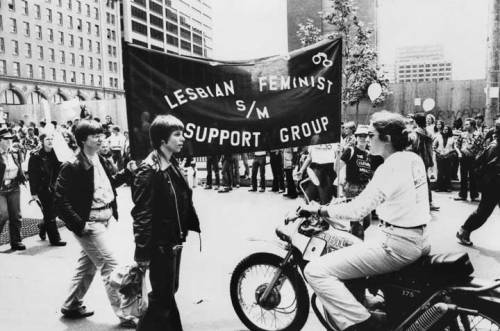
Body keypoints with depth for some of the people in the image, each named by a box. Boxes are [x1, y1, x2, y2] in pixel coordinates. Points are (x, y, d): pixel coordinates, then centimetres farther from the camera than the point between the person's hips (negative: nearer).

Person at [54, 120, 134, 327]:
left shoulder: (98, 160, 5)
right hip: (89, 224, -8)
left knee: (87, 265, 21)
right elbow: (60, 201, -18)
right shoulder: (73, 167, -19)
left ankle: (72, 306, 39)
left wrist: (127, 172, 1)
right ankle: (124, 314, 6)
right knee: (110, 267, -4)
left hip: (102, 221, 9)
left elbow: (108, 184, 16)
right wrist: (79, 225, -19)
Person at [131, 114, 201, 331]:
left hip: (174, 241, 9)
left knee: (169, 293, 22)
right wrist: (142, 252, -19)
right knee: (162, 298, 3)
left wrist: (190, 225, 15)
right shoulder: (148, 171, -20)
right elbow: (142, 215, -21)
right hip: (160, 245, -8)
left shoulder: (173, 165, 7)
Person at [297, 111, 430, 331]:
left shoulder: (390, 168, -19)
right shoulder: (414, 159, 9)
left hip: (396, 243, -10)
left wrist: (319, 209, -10)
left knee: (316, 271, -12)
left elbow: (357, 210, -22)